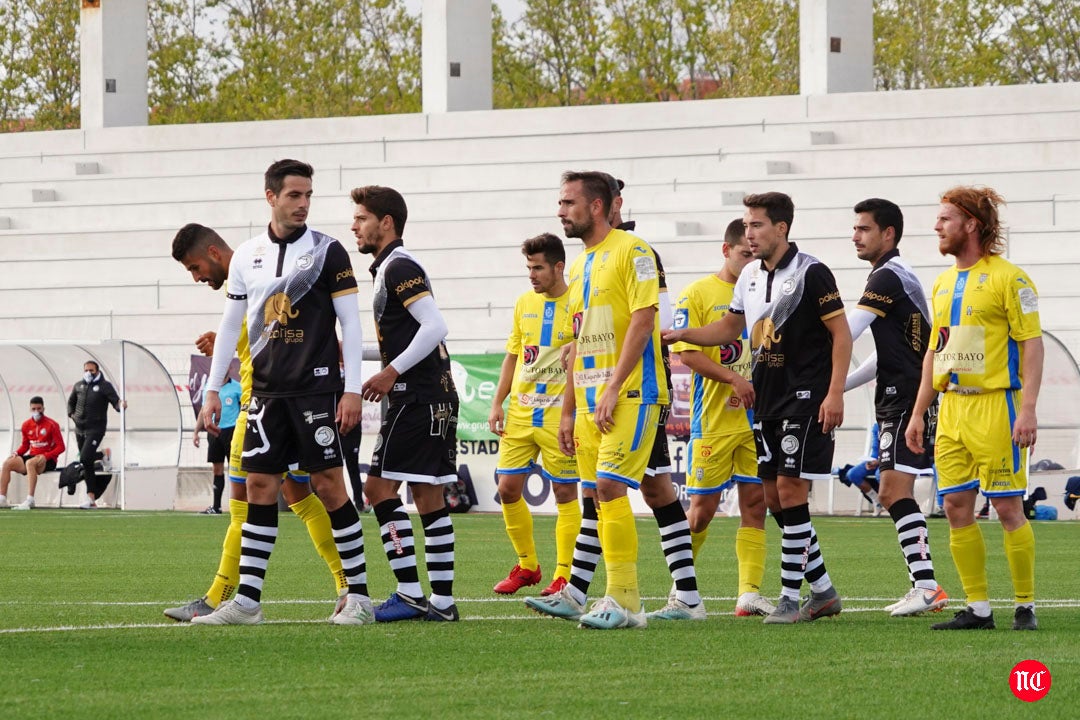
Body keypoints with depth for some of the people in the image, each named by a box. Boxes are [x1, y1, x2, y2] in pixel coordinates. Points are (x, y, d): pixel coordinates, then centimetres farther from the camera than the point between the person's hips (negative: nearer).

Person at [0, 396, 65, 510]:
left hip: (47, 460, -6)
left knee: (30, 463, -38)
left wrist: (45, 456, -23)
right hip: (32, 457, 6)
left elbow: (60, 447, -9)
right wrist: (17, 453, -2)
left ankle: (29, 501, -44)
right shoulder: (26, 425, 9)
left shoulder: (51, 425, -7)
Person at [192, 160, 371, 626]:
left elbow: (350, 323, -3)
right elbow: (230, 325, 15)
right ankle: (247, 600, 4)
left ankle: (359, 595, 2)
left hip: (317, 388, -4)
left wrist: (353, 390, -10)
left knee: (328, 485, -5)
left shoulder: (327, 251, -2)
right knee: (259, 487, 2)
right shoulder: (247, 256, 10)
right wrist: (213, 390, 11)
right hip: (266, 391, 4)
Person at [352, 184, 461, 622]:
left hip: (418, 398, -10)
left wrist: (392, 372, -19)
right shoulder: (390, 268, 19)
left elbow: (435, 325, -22)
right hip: (435, 396, 10)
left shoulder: (399, 268, -11)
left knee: (380, 486, -10)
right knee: (428, 496, 9)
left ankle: (410, 593, -13)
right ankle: (442, 600, 9)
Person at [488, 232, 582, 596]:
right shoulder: (524, 303, 12)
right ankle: (526, 566, 17)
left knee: (564, 491, -1)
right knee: (508, 487, 3)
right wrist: (497, 403, 12)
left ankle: (564, 575, 5)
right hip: (520, 412, 6)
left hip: (560, 413, -6)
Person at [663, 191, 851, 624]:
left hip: (805, 398, -8)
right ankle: (823, 592, 16)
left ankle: (791, 598, -6)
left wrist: (835, 393, -17)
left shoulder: (810, 273, -10)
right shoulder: (750, 276, 12)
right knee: (776, 496, 6)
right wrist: (678, 334, 10)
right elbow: (729, 328, 24)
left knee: (791, 489, -10)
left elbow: (841, 333, -10)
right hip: (766, 400, 8)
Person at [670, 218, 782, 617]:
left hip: (757, 418, 4)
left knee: (756, 502, -1)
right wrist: (733, 378, -20)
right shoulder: (697, 294, -2)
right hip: (713, 418, -4)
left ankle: (749, 592, 0)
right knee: (703, 506, -1)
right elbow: (686, 352, -10)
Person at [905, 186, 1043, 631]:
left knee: (1007, 507, -5)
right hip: (951, 408, 7)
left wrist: (1027, 410, -19)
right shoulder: (943, 283, 16)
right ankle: (978, 609, 9)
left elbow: (1032, 344, -11)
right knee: (956, 507, 3)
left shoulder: (1008, 278, -7)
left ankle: (1025, 607, 3)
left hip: (994, 406, -7)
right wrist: (918, 413, 18)